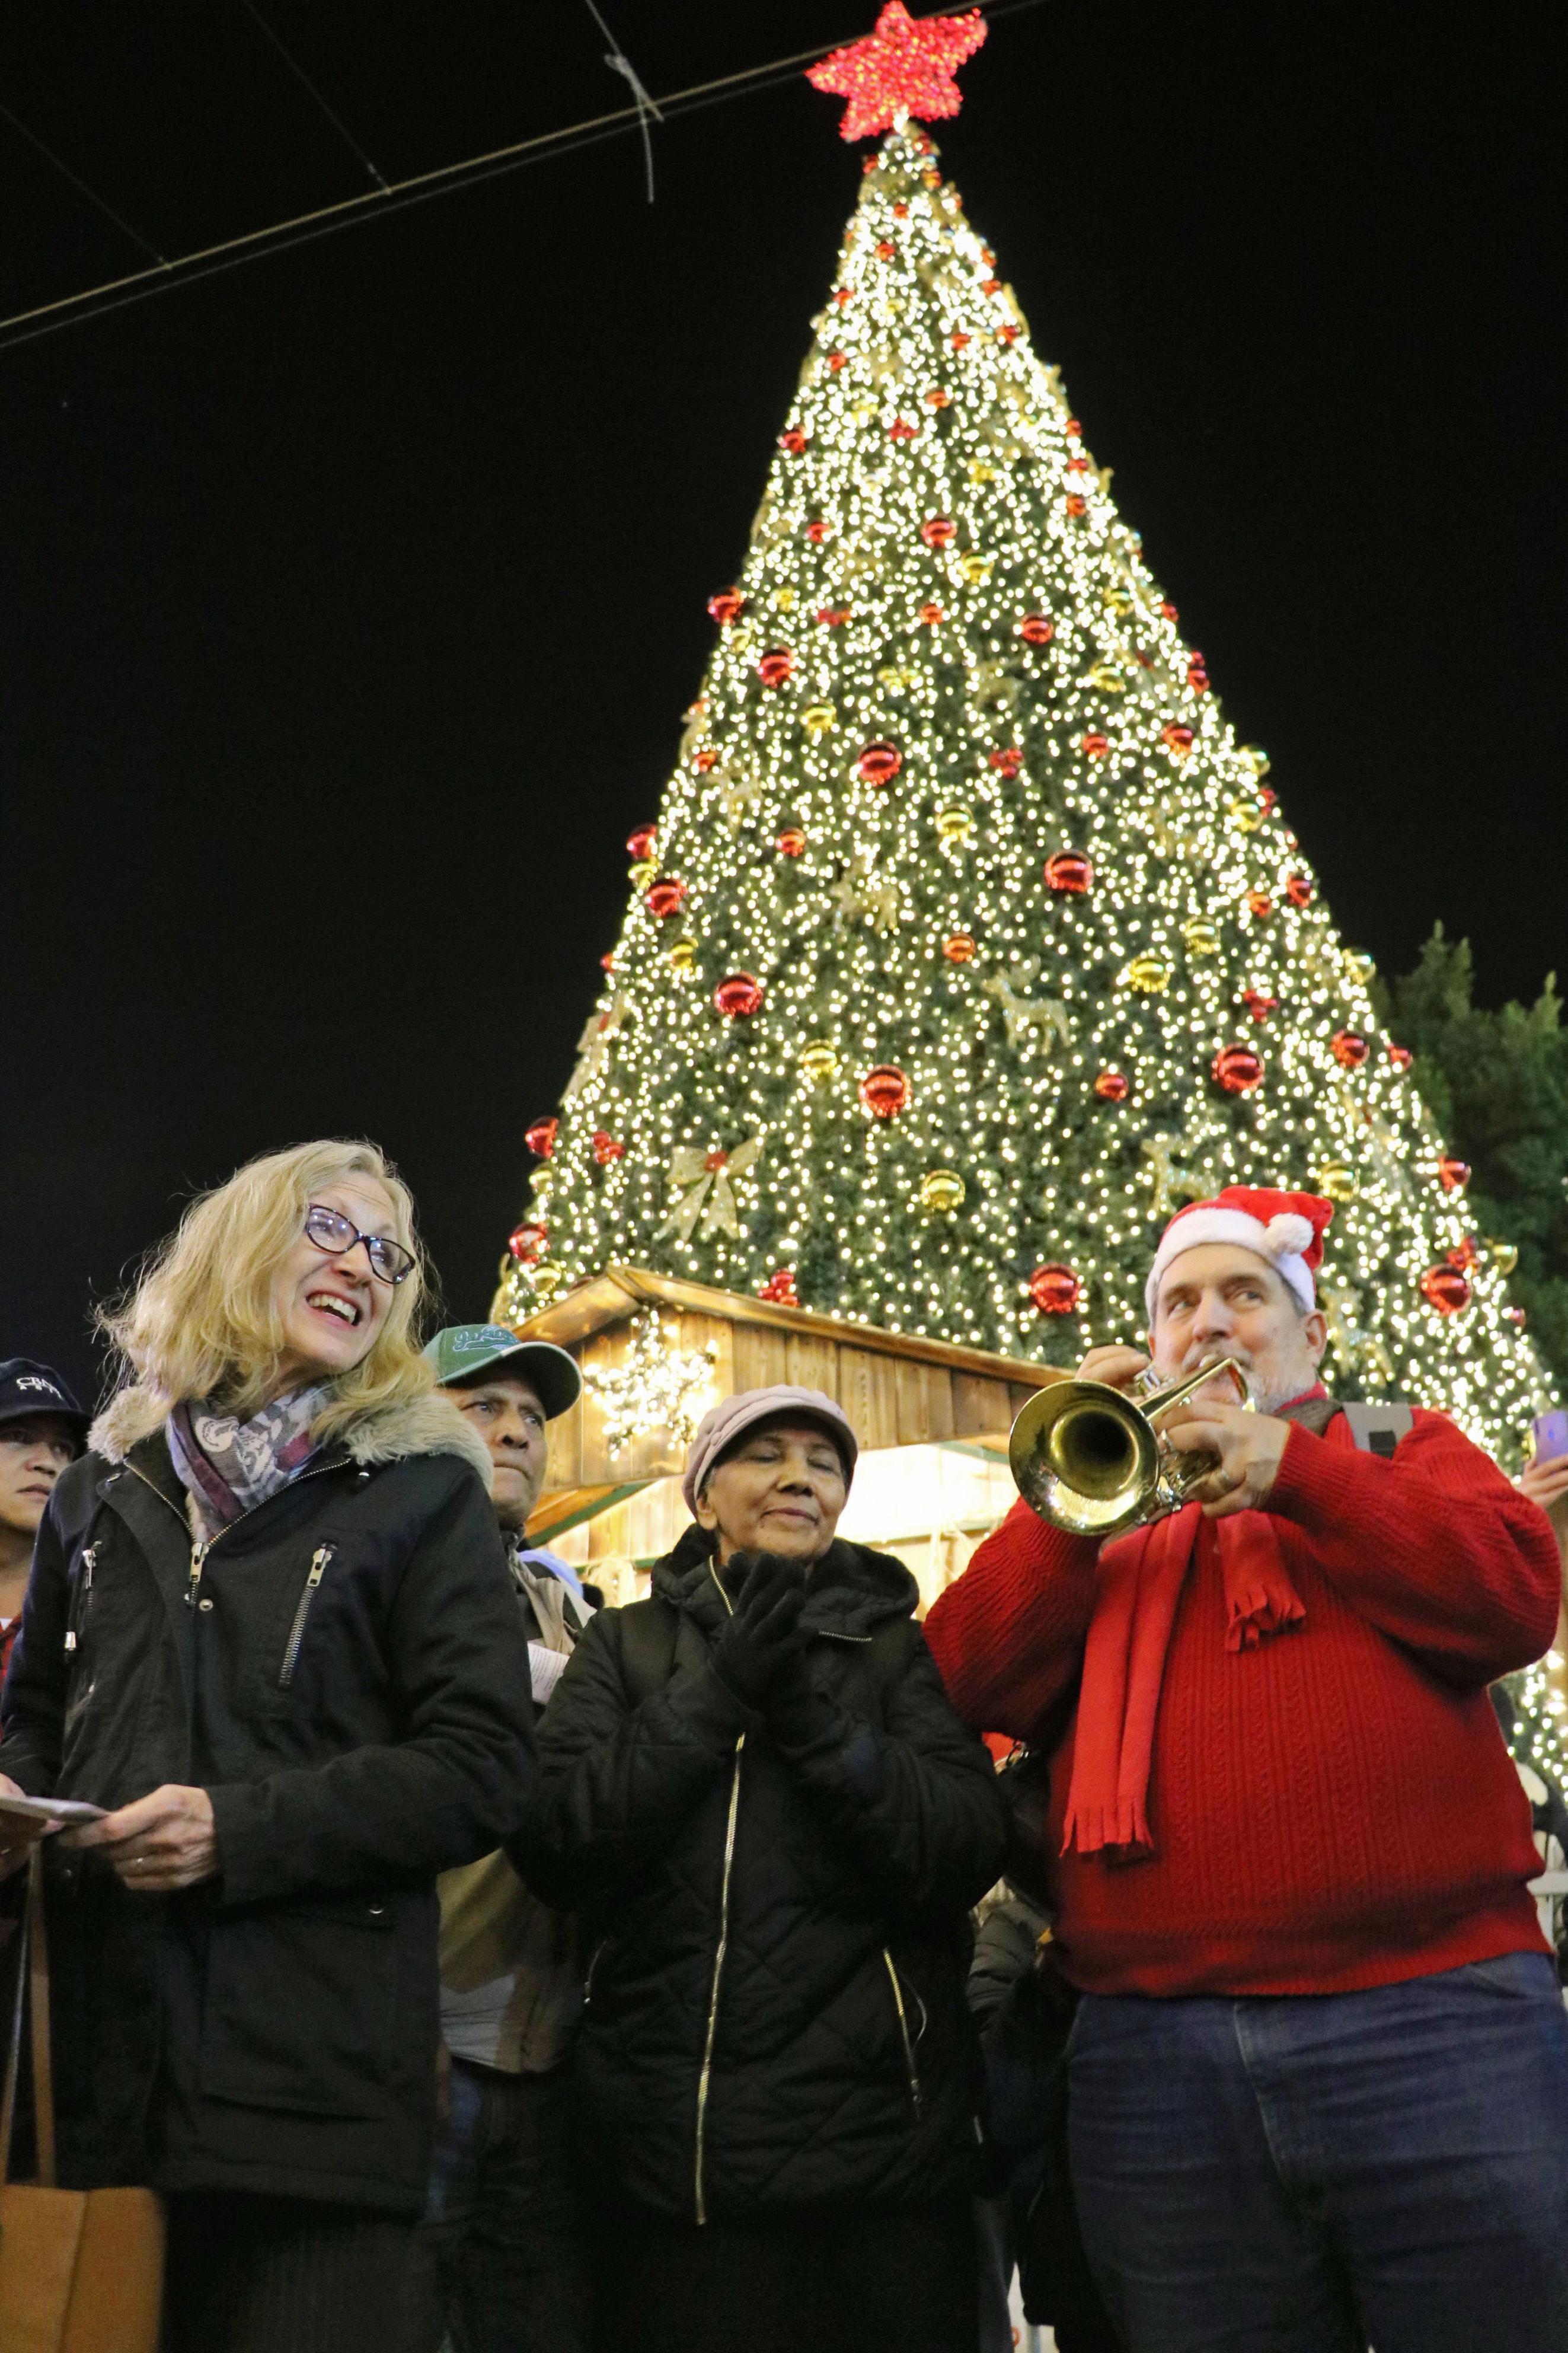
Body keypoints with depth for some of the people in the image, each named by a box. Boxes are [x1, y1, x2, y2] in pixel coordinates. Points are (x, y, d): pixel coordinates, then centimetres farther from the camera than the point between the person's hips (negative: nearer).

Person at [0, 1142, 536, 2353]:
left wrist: (241, 1830, -15)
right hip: (100, 2050, 3)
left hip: (311, 2066, -3)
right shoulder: (109, 1485, 15)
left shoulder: (421, 1492, 3)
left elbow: (485, 1772, -5)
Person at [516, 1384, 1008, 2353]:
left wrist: (812, 1711, -18)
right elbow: (556, 1846, -5)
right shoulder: (626, 1643, 9)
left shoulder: (898, 1645, 7)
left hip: (874, 2138, 0)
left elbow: (965, 1857, -7)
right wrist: (719, 1692, -13)